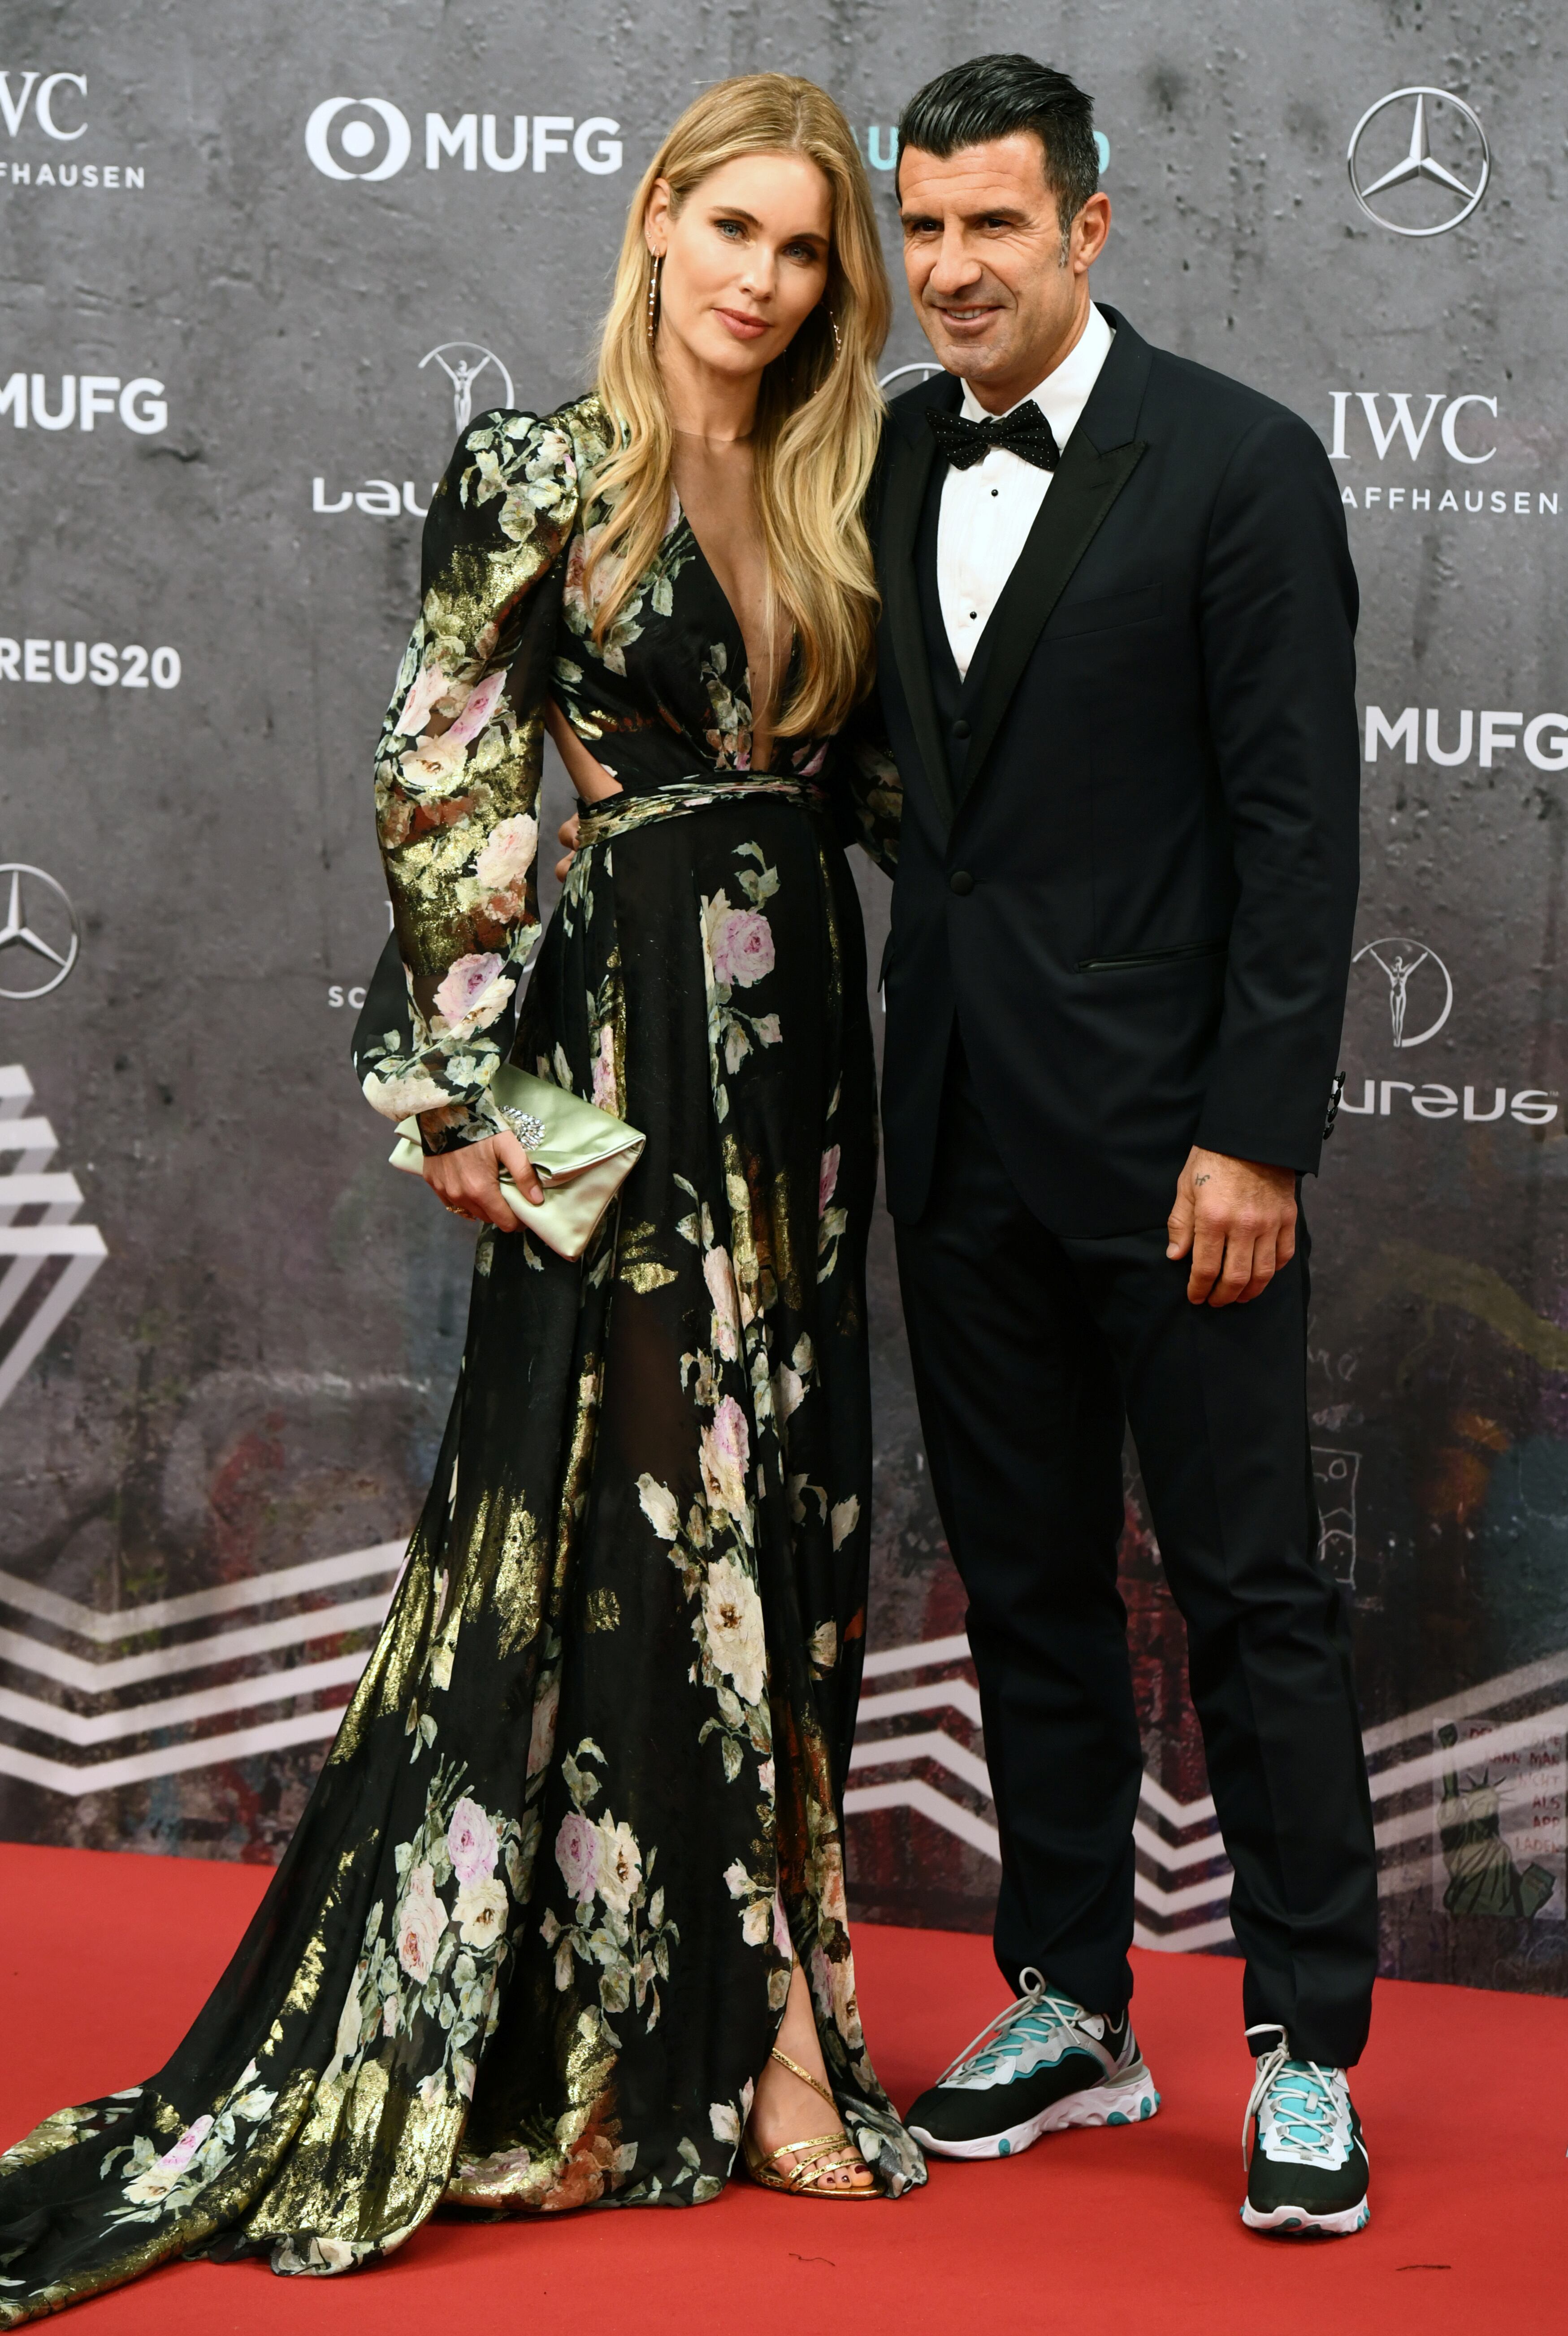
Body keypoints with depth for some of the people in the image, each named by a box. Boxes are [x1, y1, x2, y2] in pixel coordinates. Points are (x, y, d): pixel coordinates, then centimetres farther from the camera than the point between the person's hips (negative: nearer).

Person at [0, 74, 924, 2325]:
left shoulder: (828, 500, 11)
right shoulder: (534, 475, -6)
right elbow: (445, 790, -8)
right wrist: (457, 1082, -12)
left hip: (797, 1047, 6)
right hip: (616, 1046, -6)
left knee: (770, 1527, 8)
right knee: (606, 1516, -3)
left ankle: (751, 2018, 17)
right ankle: (558, 2045, 7)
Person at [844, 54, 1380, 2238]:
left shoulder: (1239, 462, -8)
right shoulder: (889, 461, 10)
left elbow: (1299, 825, -12)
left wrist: (1258, 1135, -16)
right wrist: (877, 773, 3)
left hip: (1164, 1126, -6)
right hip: (961, 1126, 6)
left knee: (1252, 1585, 0)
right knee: (1027, 1582, 13)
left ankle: (1308, 2051, 10)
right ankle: (1071, 2013, 25)